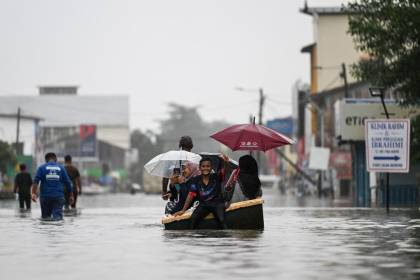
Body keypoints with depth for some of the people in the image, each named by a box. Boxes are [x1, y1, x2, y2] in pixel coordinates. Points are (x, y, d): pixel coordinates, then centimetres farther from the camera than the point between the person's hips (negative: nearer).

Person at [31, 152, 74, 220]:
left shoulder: (42, 168, 7)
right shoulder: (61, 168, 10)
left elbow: (36, 181, -8)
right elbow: (68, 183, 9)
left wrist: (34, 193, -15)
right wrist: (71, 196, 18)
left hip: (45, 196, 0)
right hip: (58, 196, 0)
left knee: (45, 216, 12)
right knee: (58, 216, -9)